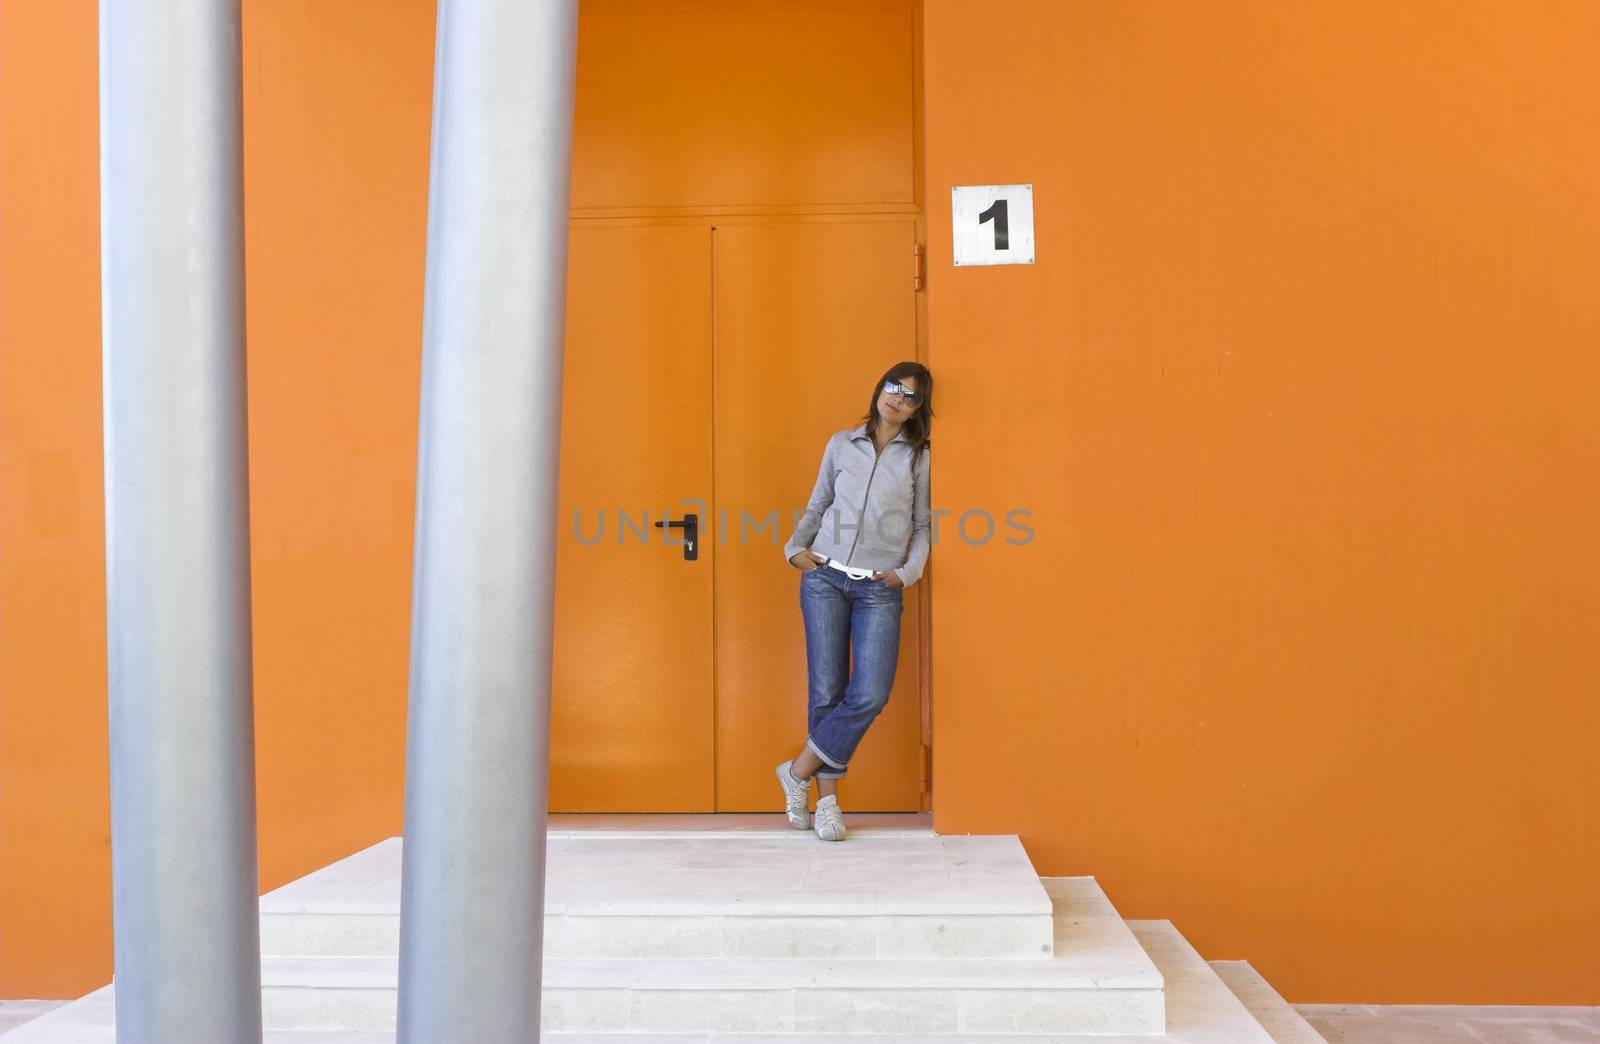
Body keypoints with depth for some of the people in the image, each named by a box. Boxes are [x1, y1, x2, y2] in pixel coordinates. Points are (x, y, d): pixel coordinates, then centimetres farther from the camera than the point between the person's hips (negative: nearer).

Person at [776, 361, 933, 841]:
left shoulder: (920, 458, 8)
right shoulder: (842, 443, 12)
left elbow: (924, 526, 10)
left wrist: (907, 571, -5)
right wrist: (796, 546, 3)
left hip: (880, 589, 0)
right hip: (826, 577, 1)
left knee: (870, 694, -14)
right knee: (826, 689, -2)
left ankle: (799, 770, 3)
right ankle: (827, 797, 8)